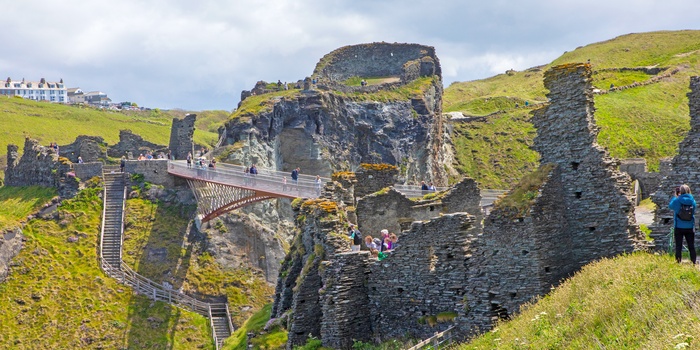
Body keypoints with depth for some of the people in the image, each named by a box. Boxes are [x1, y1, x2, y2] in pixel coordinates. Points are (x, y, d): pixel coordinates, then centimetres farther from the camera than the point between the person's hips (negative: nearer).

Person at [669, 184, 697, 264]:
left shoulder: (677, 201, -12)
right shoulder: (692, 201, -5)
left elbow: (670, 206, 8)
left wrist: (675, 196, 15)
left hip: (679, 228, -2)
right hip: (690, 228, 2)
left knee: (678, 247, 4)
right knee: (691, 247, 7)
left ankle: (678, 263, 2)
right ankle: (694, 263, 6)